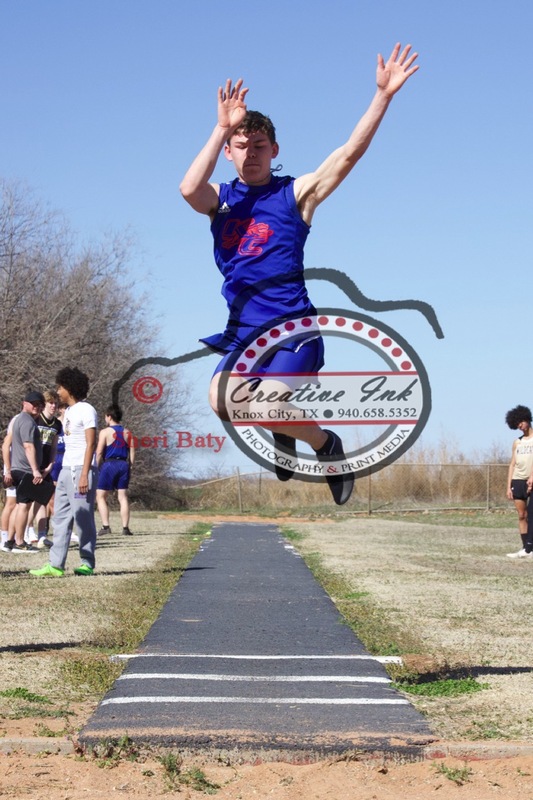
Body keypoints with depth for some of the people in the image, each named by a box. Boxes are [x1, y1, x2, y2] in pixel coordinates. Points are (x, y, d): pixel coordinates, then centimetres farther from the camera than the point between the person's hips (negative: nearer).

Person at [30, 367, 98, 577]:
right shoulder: (68, 411, 18)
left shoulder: (86, 410, -8)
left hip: (81, 470, -9)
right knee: (60, 518, 5)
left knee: (83, 518, -4)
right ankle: (55, 565, 5)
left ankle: (88, 564, 4)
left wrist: (85, 475, -21)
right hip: (66, 470, 9)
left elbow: (91, 444, -14)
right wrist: (61, 474, 16)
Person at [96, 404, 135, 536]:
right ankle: (125, 528, 1)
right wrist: (129, 467, 13)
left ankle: (105, 526, -7)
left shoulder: (105, 432, -5)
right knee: (123, 497, 5)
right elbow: (132, 452, 8)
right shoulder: (127, 432, 9)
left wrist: (96, 468, -2)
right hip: (124, 465, 4)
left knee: (100, 496, 4)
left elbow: (99, 453, -9)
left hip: (109, 464, -4)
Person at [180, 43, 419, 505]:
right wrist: (223, 126, -20)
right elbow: (189, 188, -16)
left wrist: (384, 95, -17)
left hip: (292, 326, -3)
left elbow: (348, 155, -9)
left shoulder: (295, 194, 2)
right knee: (221, 402, -21)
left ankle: (326, 443, 6)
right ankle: (282, 429, 14)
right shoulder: (220, 200, 8)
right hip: (243, 329, 4)